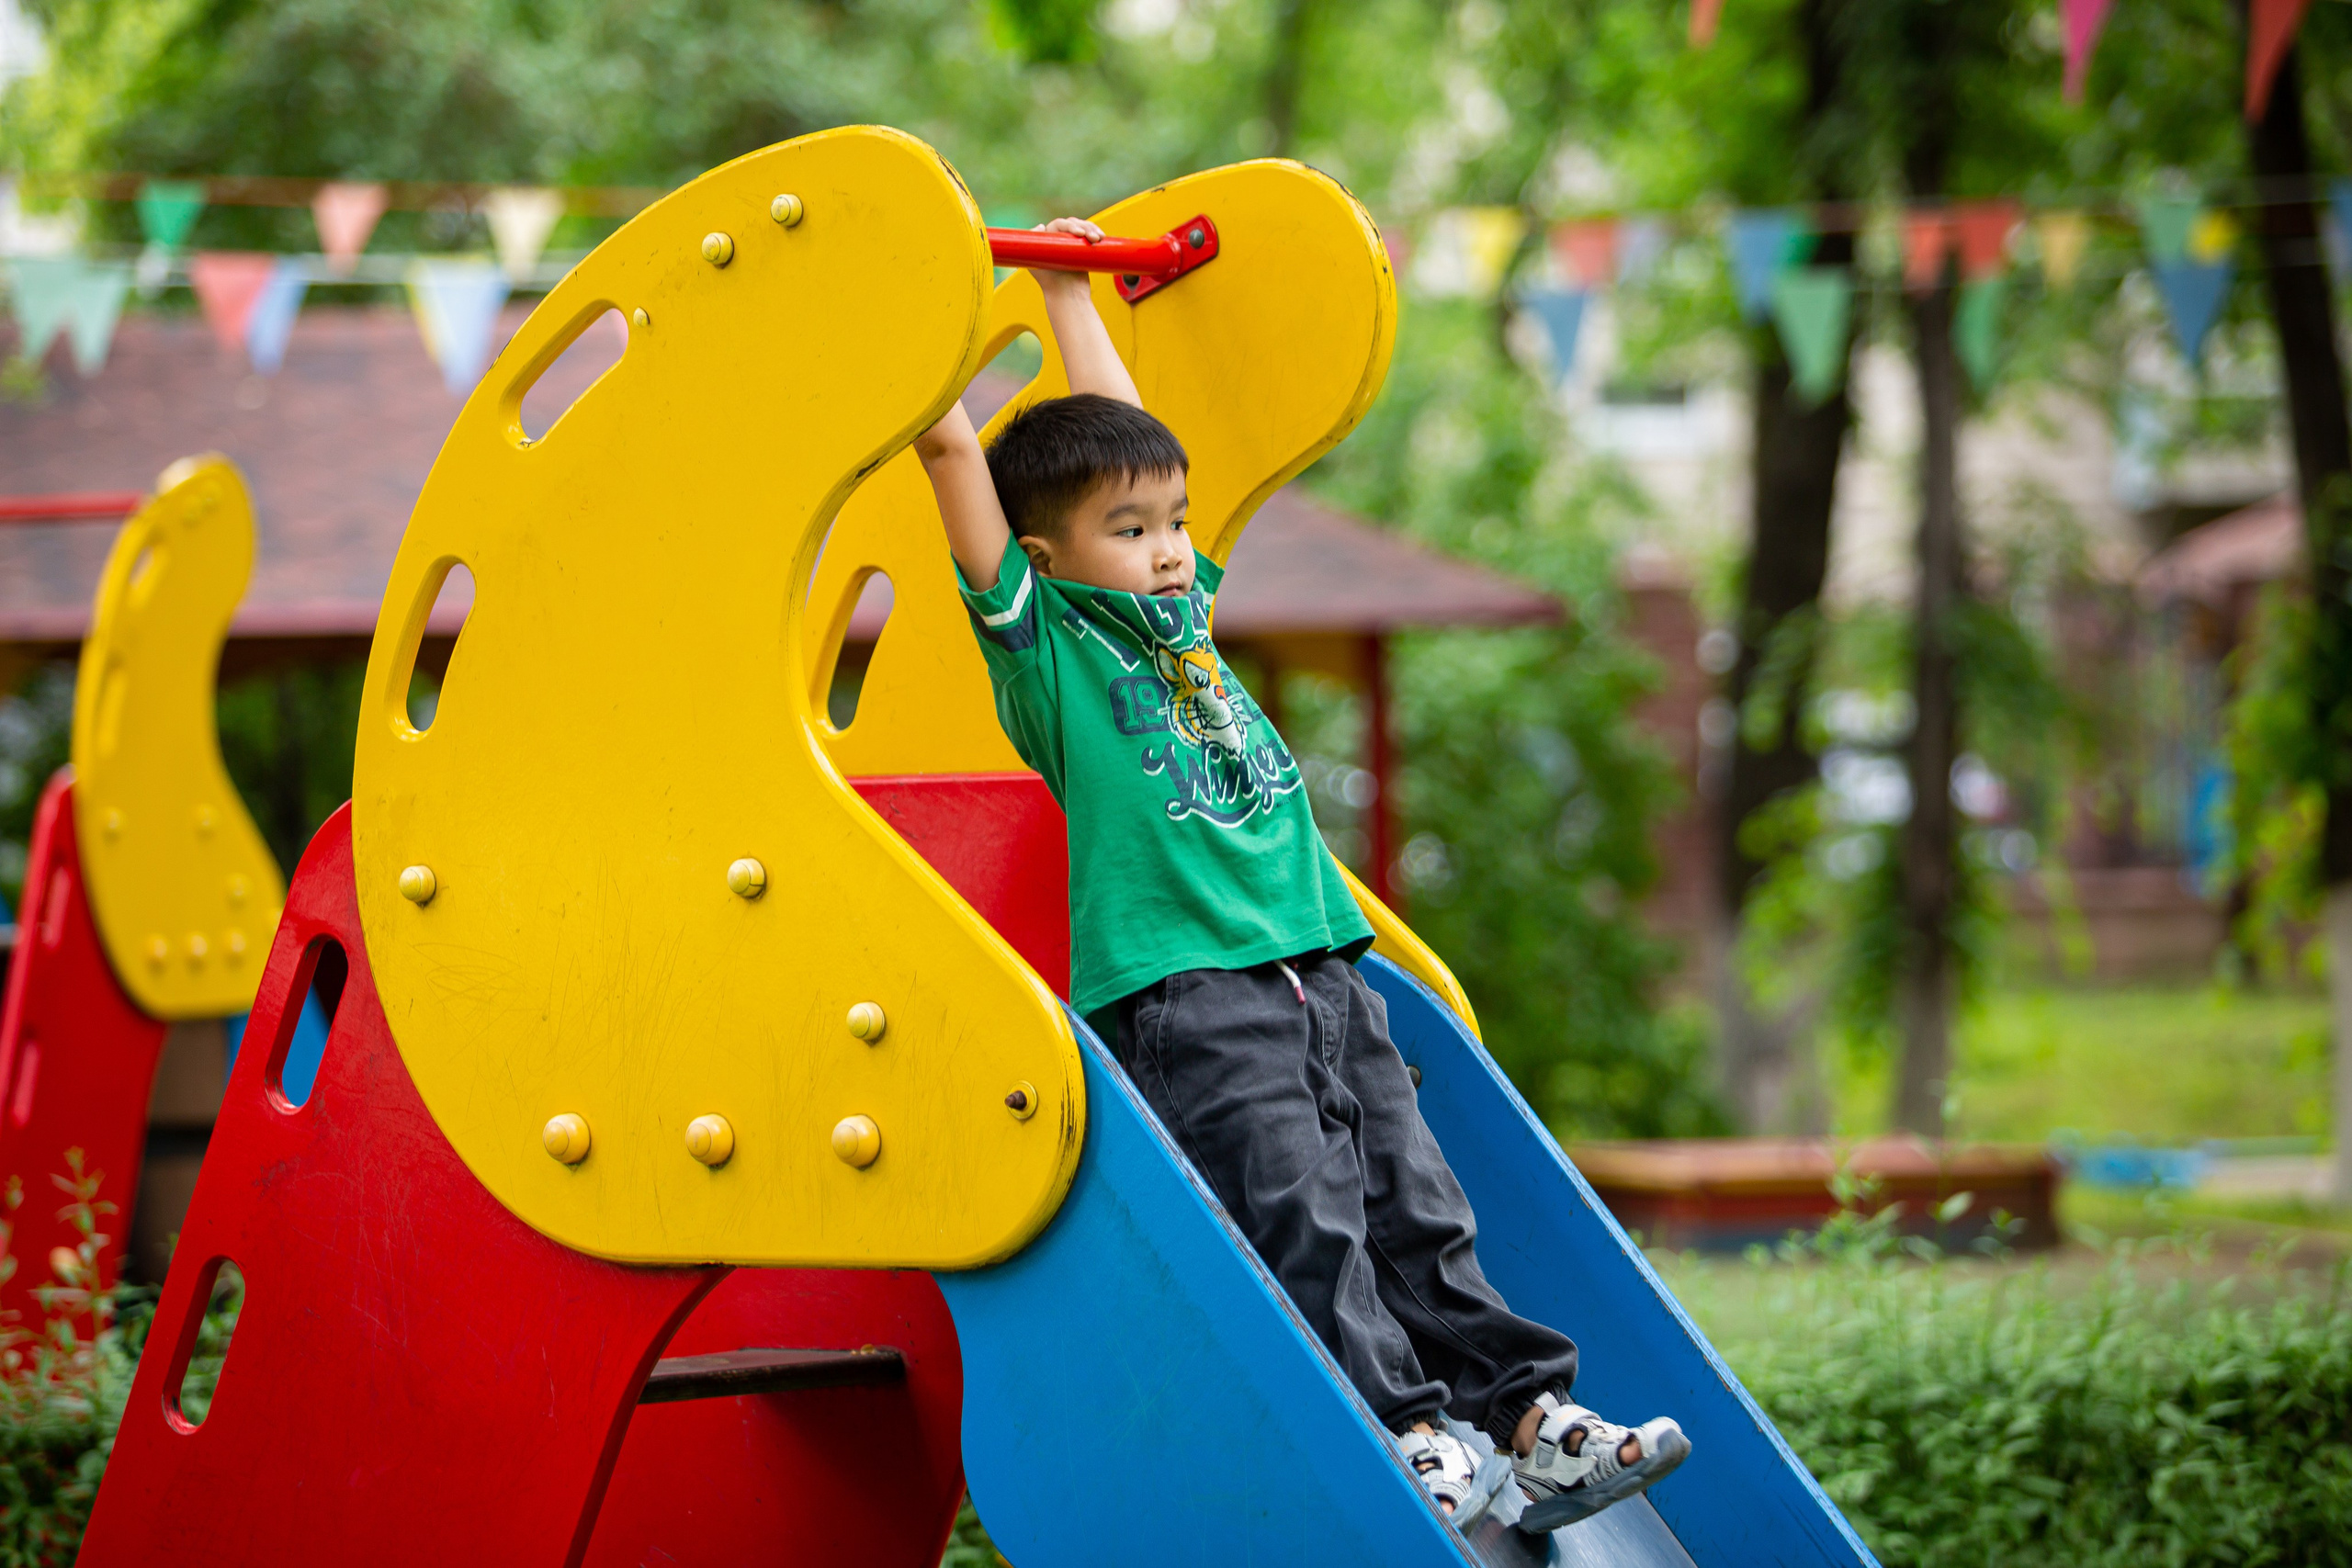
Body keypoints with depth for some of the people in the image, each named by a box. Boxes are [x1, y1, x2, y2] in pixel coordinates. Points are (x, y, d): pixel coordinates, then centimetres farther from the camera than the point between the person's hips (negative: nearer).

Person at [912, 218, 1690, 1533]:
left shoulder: (1183, 612, 19)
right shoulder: (1045, 640, 0)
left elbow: (1121, 434, 30)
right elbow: (955, 453, -4)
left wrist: (1074, 297, 36)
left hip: (1321, 969, 7)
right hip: (1181, 991, -7)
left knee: (1417, 1202, 4)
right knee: (1303, 1213, -16)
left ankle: (1528, 1414, 4)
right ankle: (1407, 1433, -17)